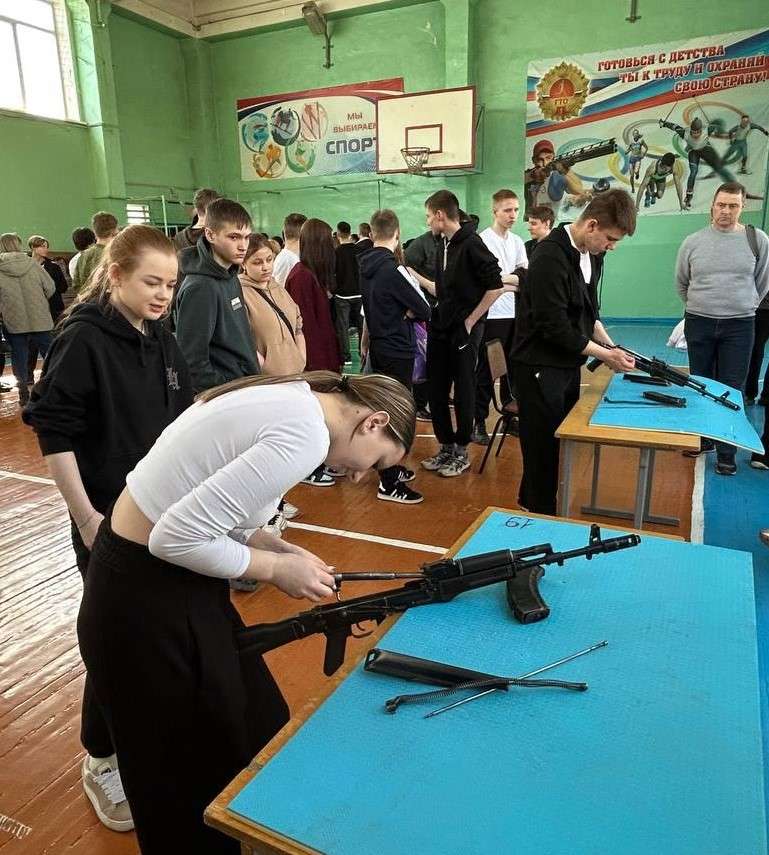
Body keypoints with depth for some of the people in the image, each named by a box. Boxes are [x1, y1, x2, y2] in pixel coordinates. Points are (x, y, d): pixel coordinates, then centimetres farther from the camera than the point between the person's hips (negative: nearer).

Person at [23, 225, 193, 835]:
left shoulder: (162, 342, 6)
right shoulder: (84, 338, -14)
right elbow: (53, 433, -16)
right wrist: (87, 518, -18)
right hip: (111, 521, -6)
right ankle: (101, 762, 28)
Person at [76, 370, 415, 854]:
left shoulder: (292, 397, 4)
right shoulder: (305, 435, -25)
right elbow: (178, 536, -26)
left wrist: (281, 549, 3)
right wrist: (277, 568, -13)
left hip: (162, 576, 9)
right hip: (145, 599, -9)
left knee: (253, 728, 23)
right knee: (193, 770, 13)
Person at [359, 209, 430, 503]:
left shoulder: (364, 266, 5)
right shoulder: (394, 269, -19)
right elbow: (424, 310, -15)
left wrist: (397, 313, 5)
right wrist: (407, 314, 1)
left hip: (378, 347, 8)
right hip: (398, 350, -8)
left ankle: (390, 468, 31)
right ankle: (389, 484, 3)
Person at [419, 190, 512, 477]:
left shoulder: (472, 244, -14)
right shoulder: (443, 246, 10)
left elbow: (495, 287, -17)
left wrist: (470, 320, -13)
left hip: (464, 330, -7)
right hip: (439, 328, 8)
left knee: (463, 391, 5)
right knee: (436, 391, 10)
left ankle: (461, 451, 19)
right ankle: (446, 446, 25)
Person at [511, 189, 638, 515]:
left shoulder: (591, 255, 7)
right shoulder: (550, 257, -21)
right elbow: (555, 327, -23)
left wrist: (612, 347, 4)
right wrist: (606, 355, -15)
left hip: (568, 365, 8)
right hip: (540, 368, -8)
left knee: (560, 442, 15)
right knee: (544, 448, 1)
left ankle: (529, 502, 32)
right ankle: (542, 519, 16)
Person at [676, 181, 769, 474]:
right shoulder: (693, 242, 1)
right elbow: (681, 283, 14)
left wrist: (742, 308, 11)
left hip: (739, 326, -1)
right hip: (698, 323, 2)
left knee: (732, 390, 2)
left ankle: (727, 453, 10)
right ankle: (702, 439, 27)